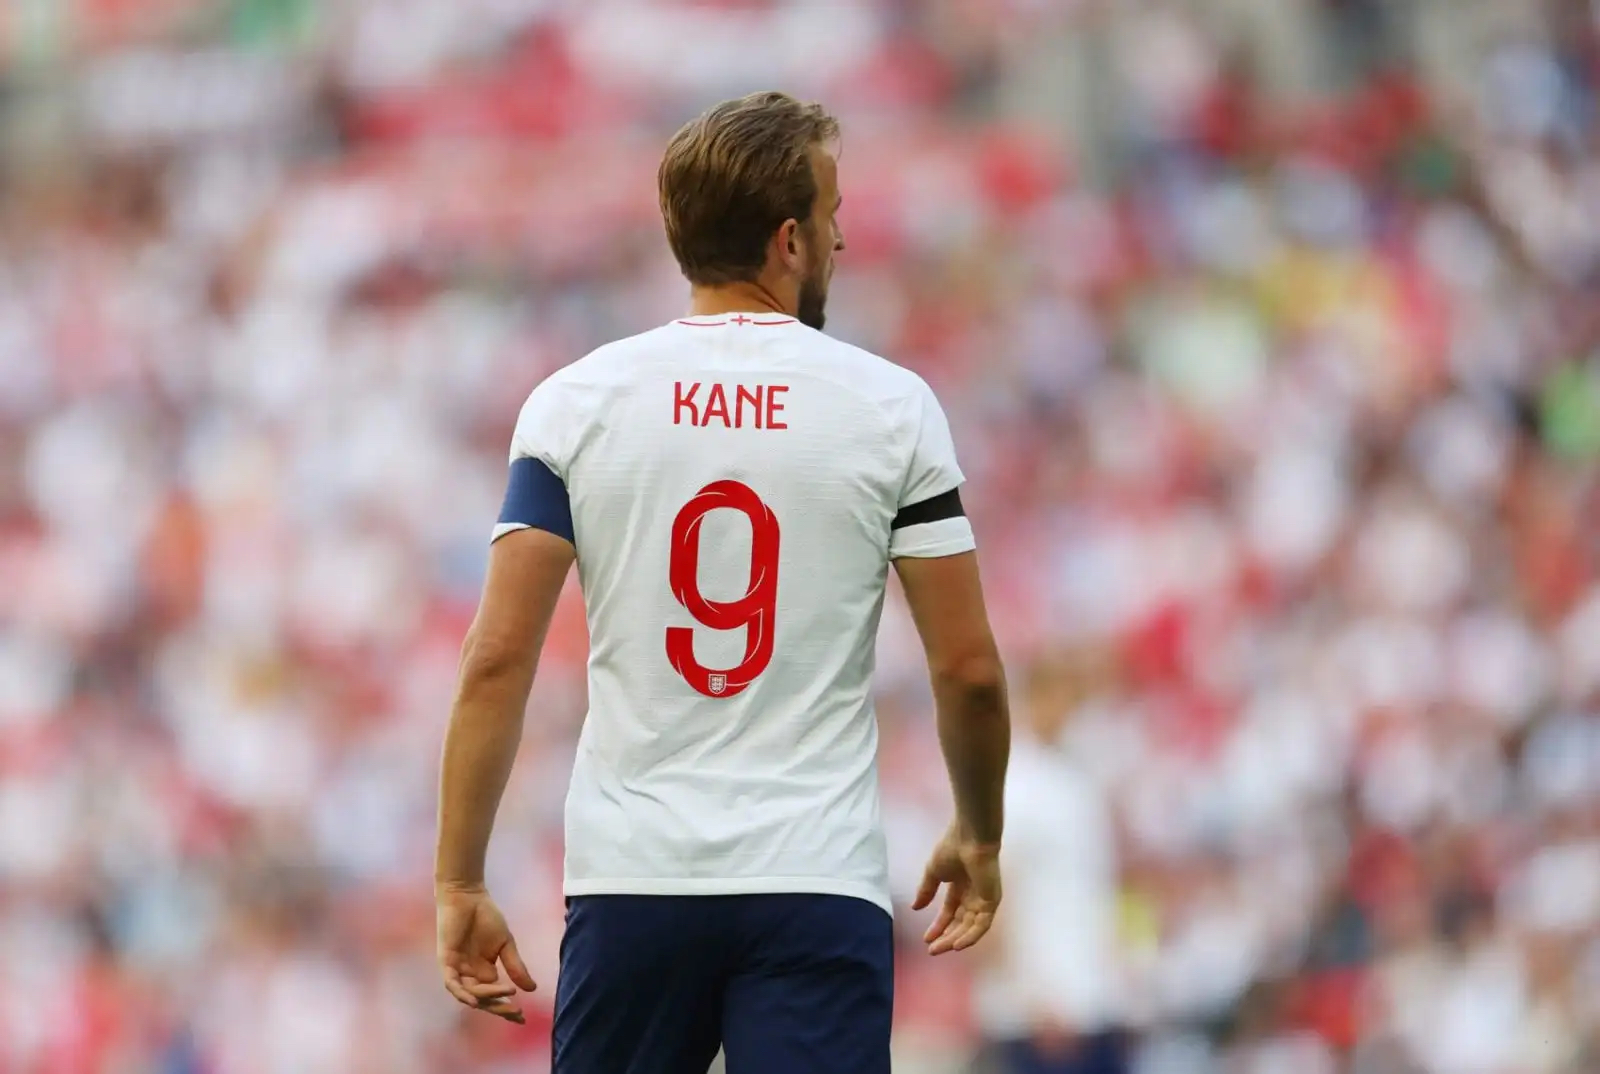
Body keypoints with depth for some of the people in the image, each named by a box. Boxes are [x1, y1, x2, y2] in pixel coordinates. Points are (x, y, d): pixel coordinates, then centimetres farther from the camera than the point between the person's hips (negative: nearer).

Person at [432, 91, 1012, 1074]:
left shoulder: (574, 404, 2)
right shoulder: (892, 406, 0)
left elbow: (497, 661, -3)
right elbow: (969, 669, 2)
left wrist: (461, 885, 3)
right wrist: (979, 840, 19)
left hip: (632, 881, 2)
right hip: (817, 883, -2)